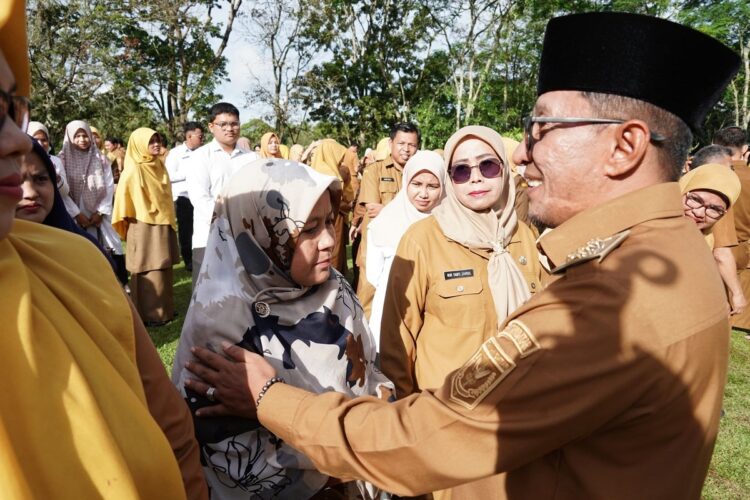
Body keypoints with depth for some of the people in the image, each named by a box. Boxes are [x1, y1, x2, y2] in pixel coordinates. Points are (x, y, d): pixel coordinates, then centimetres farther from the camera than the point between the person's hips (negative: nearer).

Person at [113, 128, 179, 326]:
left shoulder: (159, 165, 10)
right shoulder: (134, 170, -12)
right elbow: (125, 197, -11)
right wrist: (147, 214, -7)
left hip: (163, 225, 8)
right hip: (145, 227, -7)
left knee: (163, 268, 12)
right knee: (149, 271, -2)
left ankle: (164, 309, 22)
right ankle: (148, 314, 6)